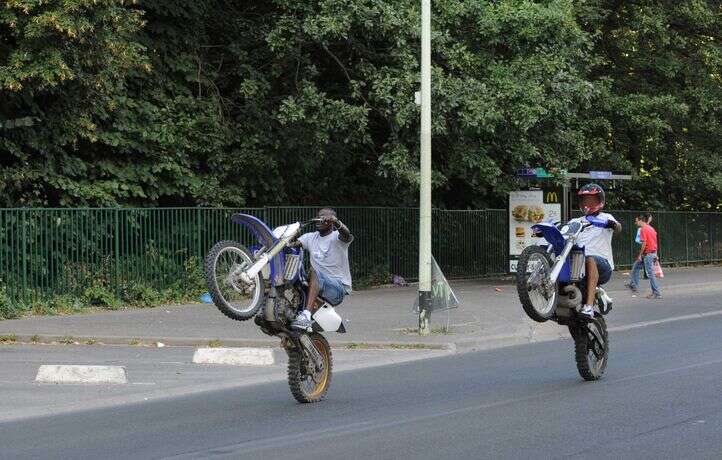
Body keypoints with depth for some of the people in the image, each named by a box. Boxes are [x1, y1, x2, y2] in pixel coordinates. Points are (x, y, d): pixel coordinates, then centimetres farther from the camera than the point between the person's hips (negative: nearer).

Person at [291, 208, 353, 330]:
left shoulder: (336, 236, -3)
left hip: (339, 288, -6)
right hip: (318, 284, 6)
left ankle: (306, 315, -49)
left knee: (314, 271, -35)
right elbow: (294, 244, -2)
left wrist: (336, 222, -48)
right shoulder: (311, 237, 14)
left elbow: (347, 235, -28)